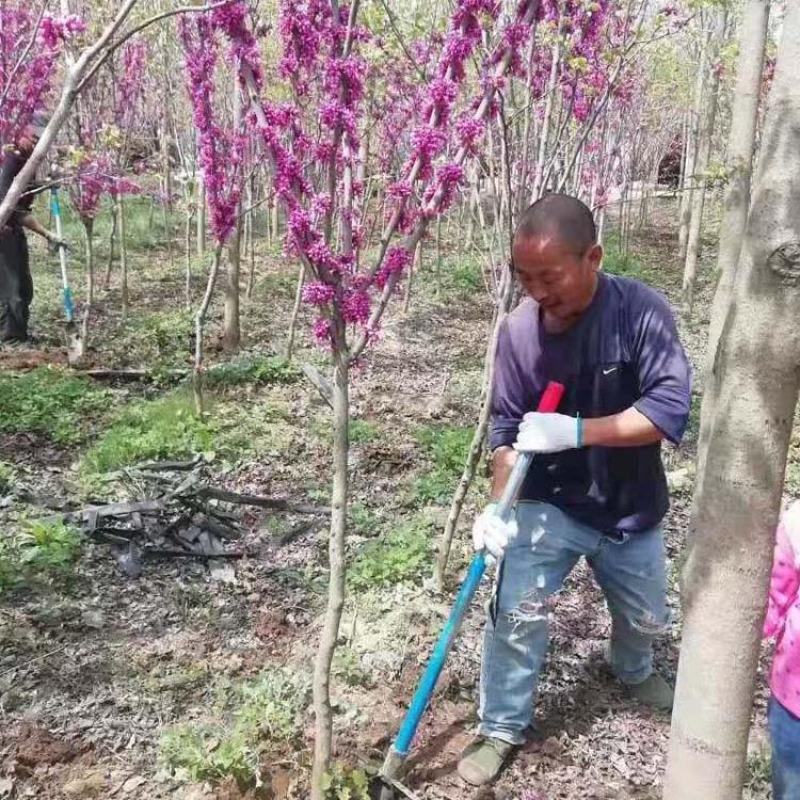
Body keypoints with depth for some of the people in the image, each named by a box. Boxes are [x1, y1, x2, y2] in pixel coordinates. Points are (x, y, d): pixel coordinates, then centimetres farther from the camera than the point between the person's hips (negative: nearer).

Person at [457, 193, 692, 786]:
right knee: (515, 615, -9)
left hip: (631, 511, 1)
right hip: (549, 505, 0)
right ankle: (502, 728, 17)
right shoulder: (519, 330, -17)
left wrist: (575, 430, -34)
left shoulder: (641, 311, -23)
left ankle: (634, 670, 57)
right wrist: (498, 507, -20)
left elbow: (670, 410, -28)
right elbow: (507, 427, -8)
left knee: (646, 618, 21)